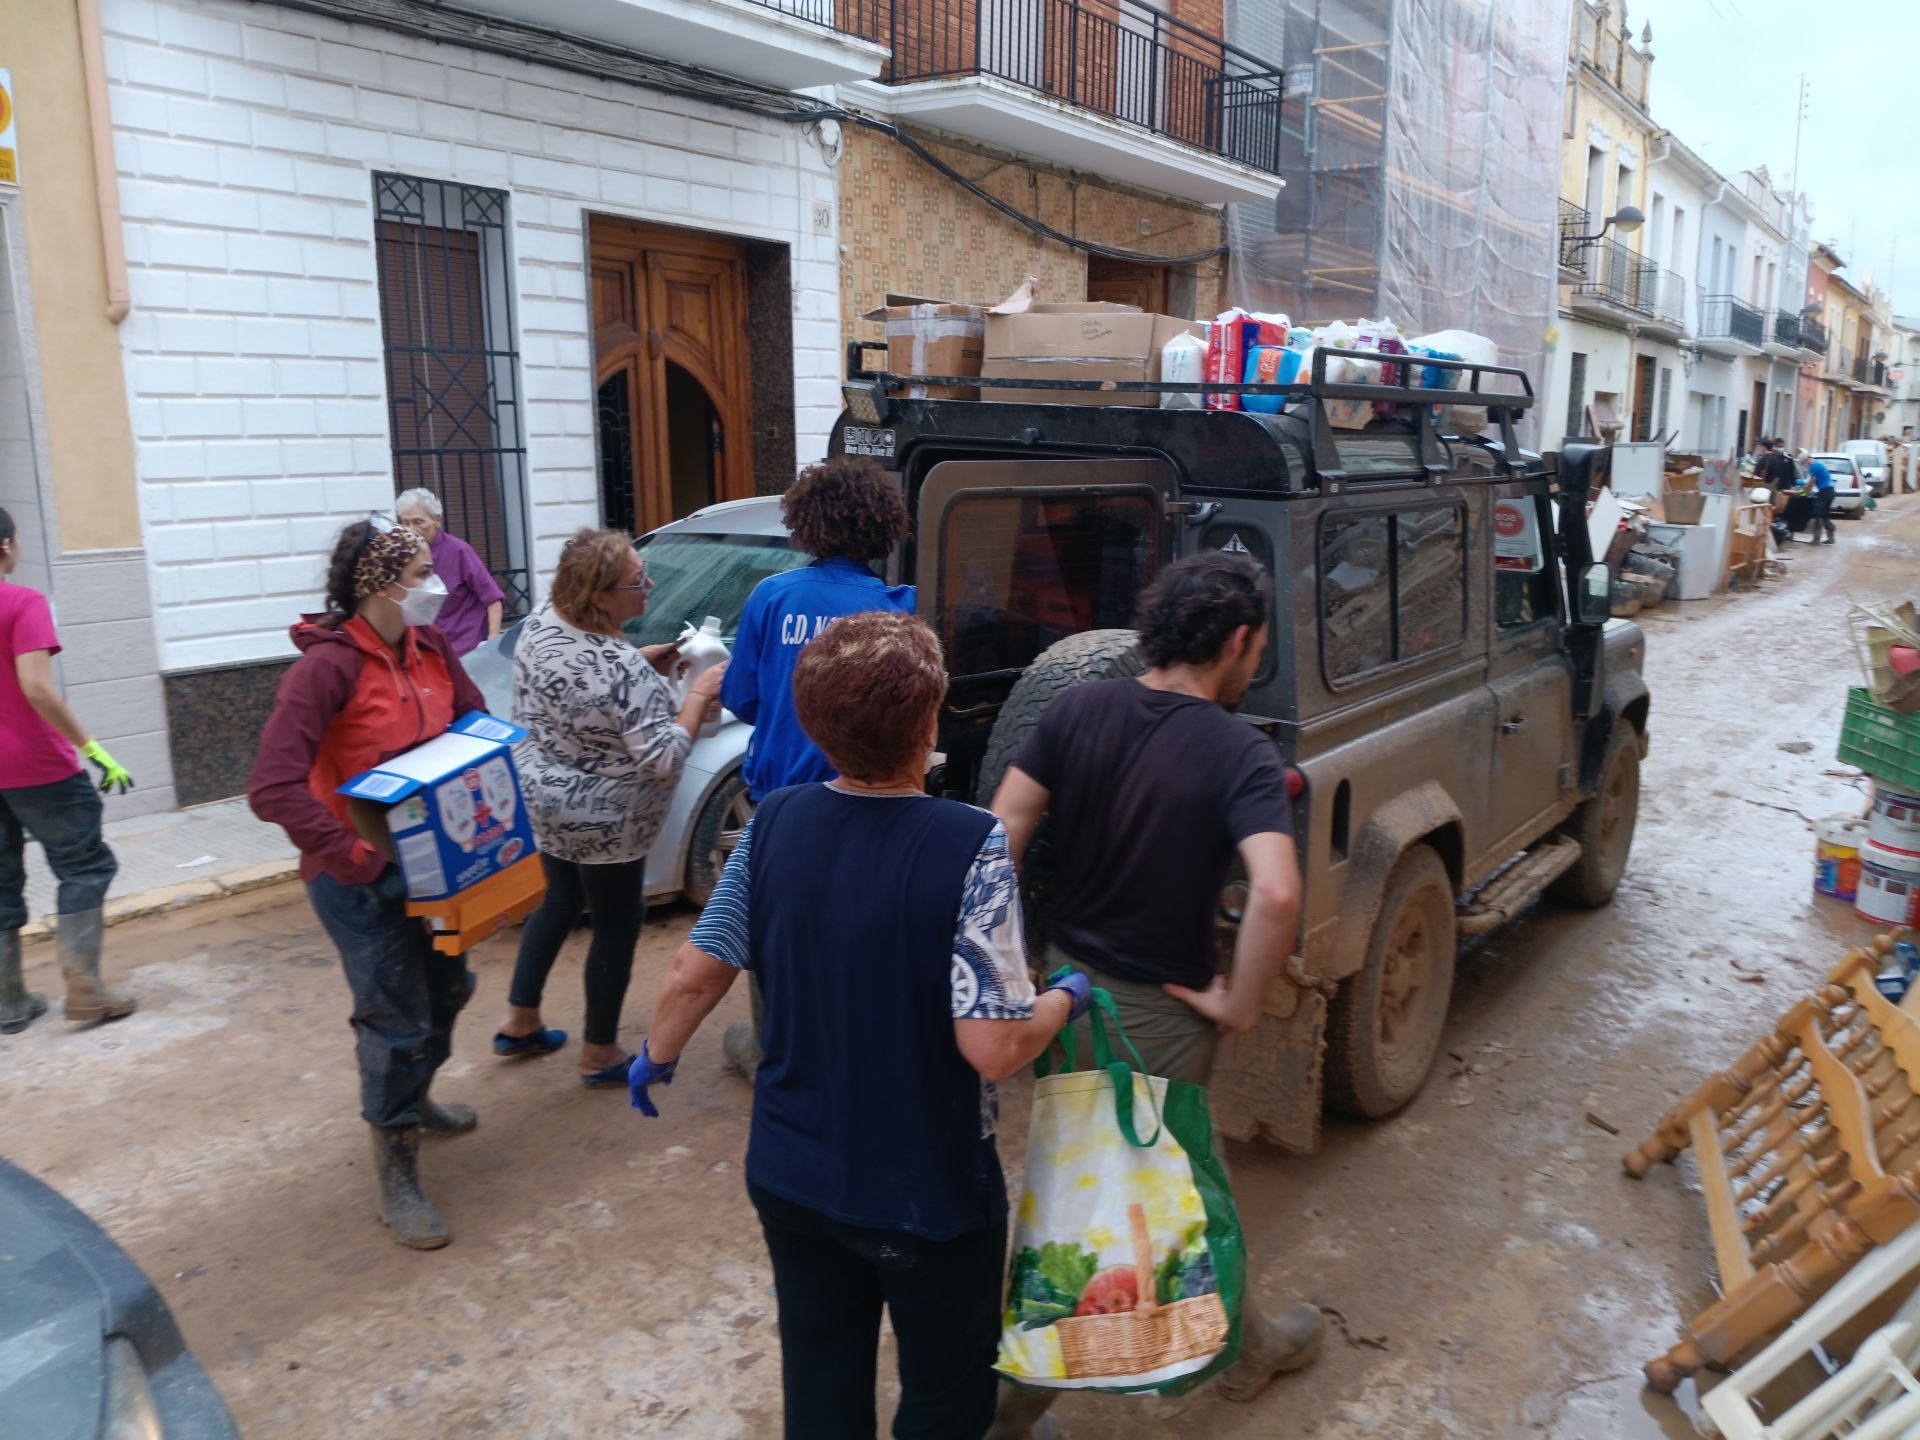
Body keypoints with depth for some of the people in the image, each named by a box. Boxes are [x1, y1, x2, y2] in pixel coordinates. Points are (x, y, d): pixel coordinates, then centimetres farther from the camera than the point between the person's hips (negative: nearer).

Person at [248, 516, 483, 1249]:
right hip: (363, 878, -7)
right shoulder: (327, 666, -22)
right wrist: (353, 857, -28)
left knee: (447, 988, 23)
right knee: (396, 1020, 1)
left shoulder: (430, 646, -1)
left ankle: (415, 1100, 50)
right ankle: (396, 1179, 19)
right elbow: (272, 788, -28)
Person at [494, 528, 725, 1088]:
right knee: (617, 927, 10)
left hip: (543, 796, 8)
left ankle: (519, 1022, 39)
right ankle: (600, 1056, 25)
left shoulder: (542, 617, -7)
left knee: (559, 901, 26)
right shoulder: (622, 670, -32)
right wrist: (699, 693, -17)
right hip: (600, 820, -8)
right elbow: (663, 757, -27)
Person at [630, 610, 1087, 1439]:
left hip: (788, 1176, 5)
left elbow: (694, 974, -3)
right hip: (927, 1192, -4)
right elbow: (994, 1049, -27)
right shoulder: (970, 848, -26)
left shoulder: (774, 822, -10)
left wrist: (657, 1058, 17)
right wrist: (1067, 998, -7)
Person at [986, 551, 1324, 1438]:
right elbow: (1276, 895, -33)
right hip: (1154, 1010, -6)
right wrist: (1241, 1006, -18)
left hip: (1065, 981, 6)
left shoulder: (1077, 709, -5)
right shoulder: (1240, 754, -20)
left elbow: (1000, 835, -8)